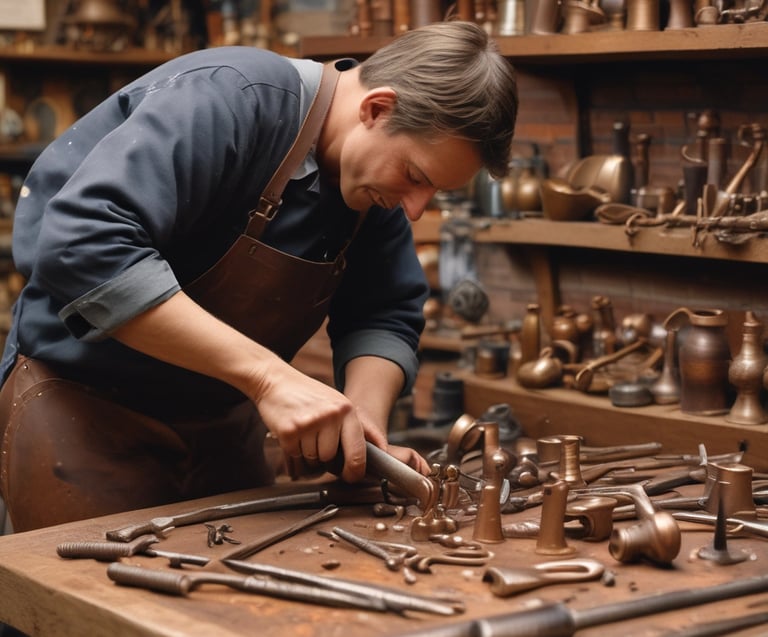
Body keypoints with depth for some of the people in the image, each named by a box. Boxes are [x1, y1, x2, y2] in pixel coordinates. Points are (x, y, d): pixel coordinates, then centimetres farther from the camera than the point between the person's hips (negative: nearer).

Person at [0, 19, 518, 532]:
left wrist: (366, 424, -18)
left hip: (220, 420, 7)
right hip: (84, 403, -7)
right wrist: (267, 375, -38)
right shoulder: (226, 100, -26)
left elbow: (384, 316, 4)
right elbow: (83, 245, -36)